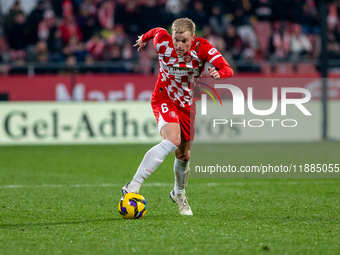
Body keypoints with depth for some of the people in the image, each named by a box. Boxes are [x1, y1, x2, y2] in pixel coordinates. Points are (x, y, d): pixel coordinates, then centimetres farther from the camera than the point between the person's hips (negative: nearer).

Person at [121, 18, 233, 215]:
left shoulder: (202, 48, -21)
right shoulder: (163, 42, -20)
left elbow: (228, 70, -29)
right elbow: (157, 31, 5)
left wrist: (219, 73, -52)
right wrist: (144, 38, 26)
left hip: (188, 105, 3)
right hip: (164, 100, -3)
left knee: (184, 155, 10)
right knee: (172, 140, -30)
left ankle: (179, 193, 43)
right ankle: (133, 187, -35)